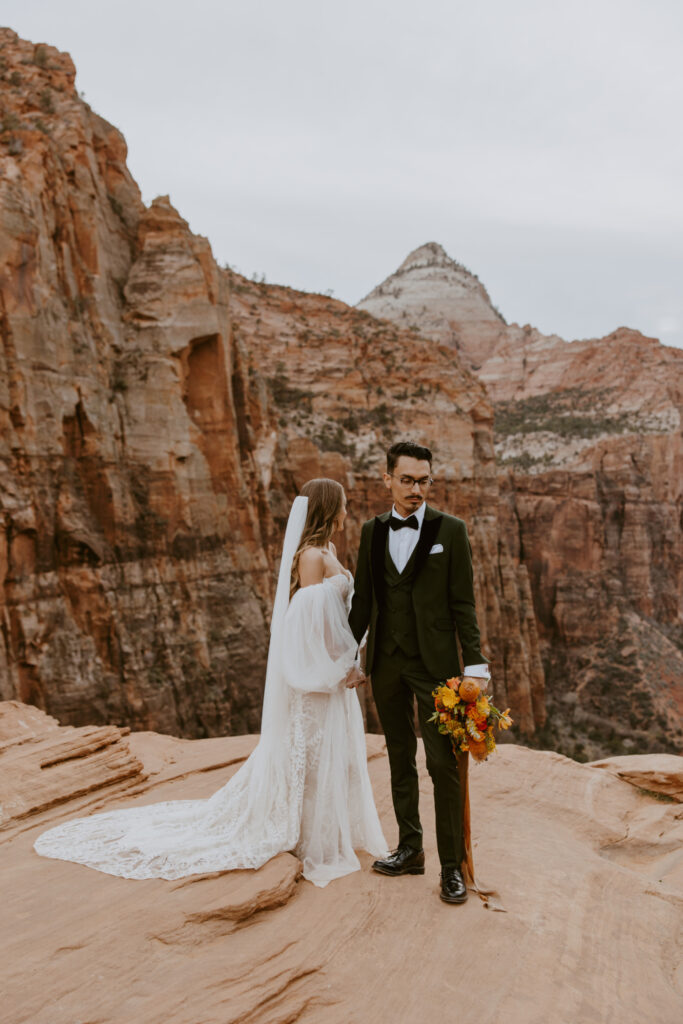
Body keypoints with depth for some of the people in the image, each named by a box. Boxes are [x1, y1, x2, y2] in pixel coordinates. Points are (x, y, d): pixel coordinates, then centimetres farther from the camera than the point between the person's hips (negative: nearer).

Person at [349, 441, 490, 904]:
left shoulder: (451, 530, -3)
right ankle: (410, 850, 28)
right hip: (386, 662, 4)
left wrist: (475, 664, -10)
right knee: (400, 760, 14)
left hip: (434, 663, -4)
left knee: (444, 763, -1)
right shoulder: (373, 531, 7)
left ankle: (453, 865, 13)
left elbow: (463, 603, -4)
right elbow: (363, 599, 12)